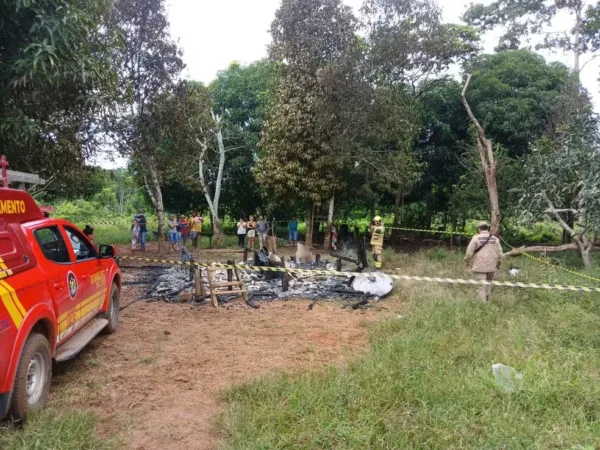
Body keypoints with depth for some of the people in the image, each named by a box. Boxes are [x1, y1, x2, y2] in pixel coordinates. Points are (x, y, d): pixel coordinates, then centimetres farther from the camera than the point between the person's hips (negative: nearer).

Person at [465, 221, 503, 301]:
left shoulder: (476, 238, -6)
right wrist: (499, 264, 21)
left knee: (481, 286, -3)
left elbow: (469, 252, -8)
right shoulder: (495, 239, 5)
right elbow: (499, 253, 6)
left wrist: (467, 261, 8)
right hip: (491, 267, 4)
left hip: (479, 266, -4)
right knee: (488, 284, 18)